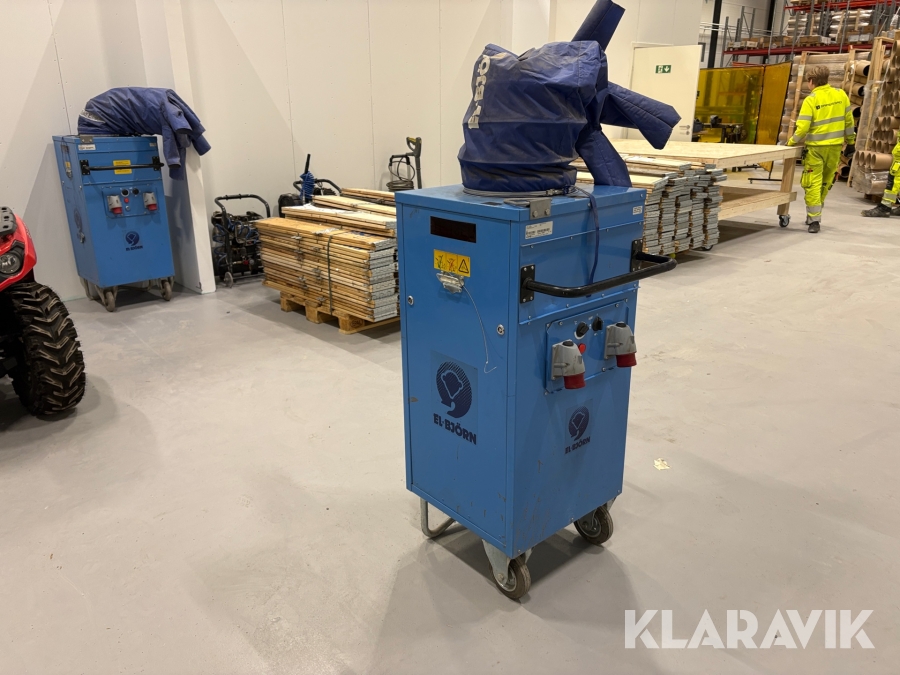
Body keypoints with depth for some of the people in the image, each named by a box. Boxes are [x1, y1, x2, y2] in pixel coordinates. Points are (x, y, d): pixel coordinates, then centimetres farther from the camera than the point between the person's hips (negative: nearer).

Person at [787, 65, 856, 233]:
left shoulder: (810, 100, -11)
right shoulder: (841, 94, 2)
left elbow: (802, 128, -15)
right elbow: (848, 121, 7)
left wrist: (792, 141, 3)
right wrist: (850, 142, 17)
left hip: (816, 148, -4)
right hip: (835, 146, 5)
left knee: (813, 184, 1)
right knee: (825, 183, 17)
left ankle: (814, 220, -4)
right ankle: (814, 215, 27)